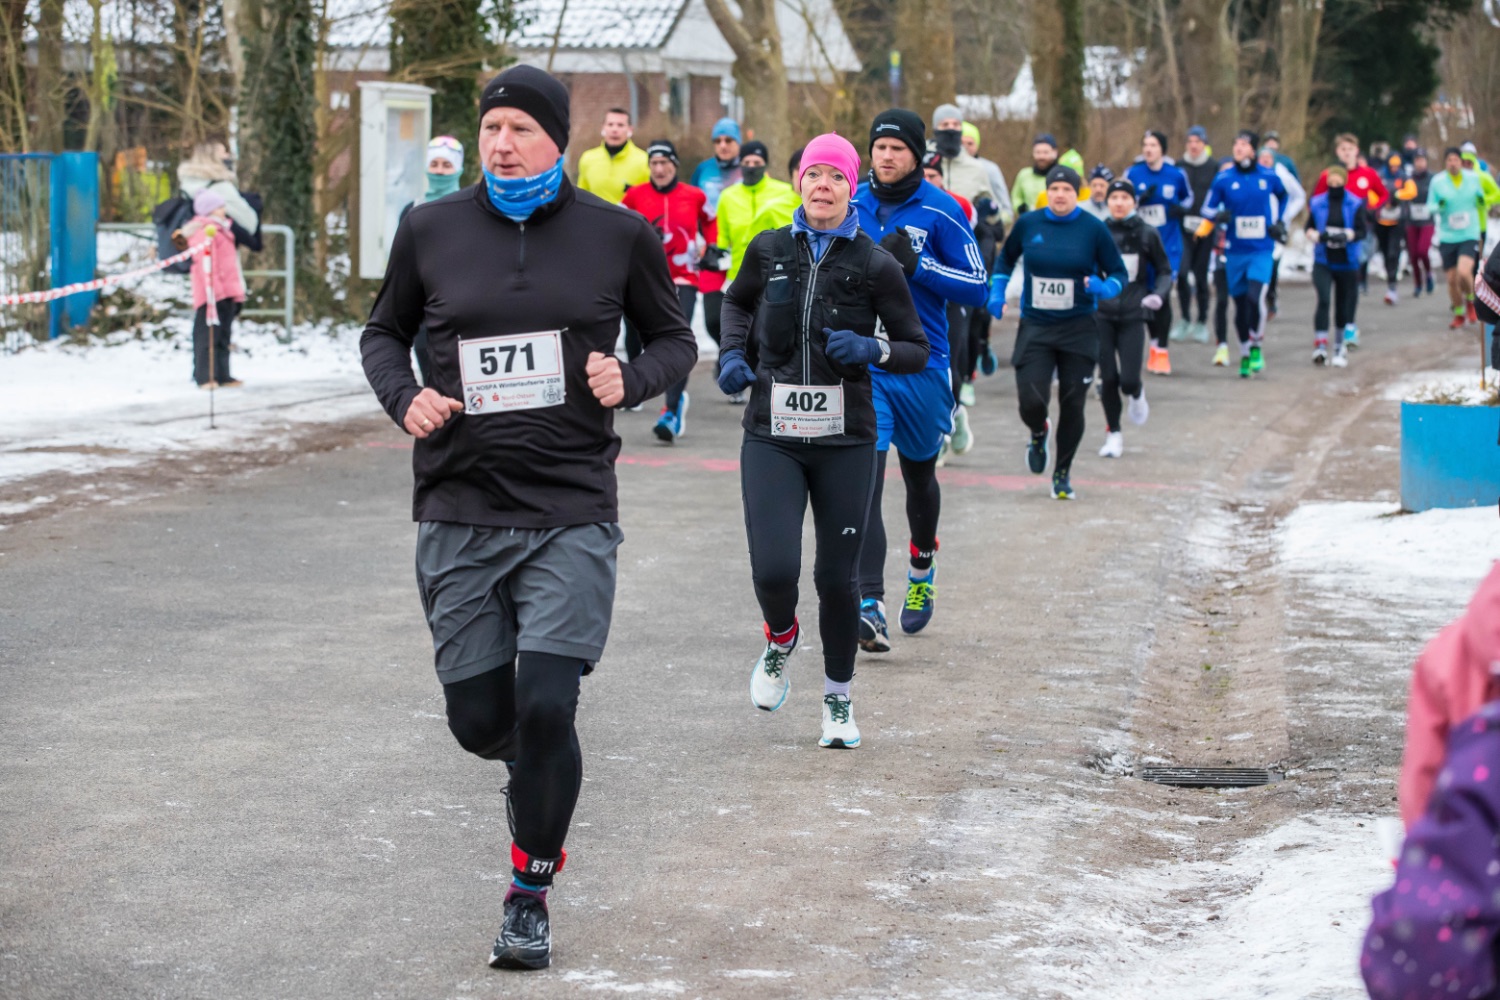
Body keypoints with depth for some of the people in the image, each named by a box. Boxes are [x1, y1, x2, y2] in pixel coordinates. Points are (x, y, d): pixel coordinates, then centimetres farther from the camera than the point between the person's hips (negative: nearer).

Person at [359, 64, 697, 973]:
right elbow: (385, 332, 17)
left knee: (545, 708, -12)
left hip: (572, 514, -2)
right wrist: (403, 397, -4)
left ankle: (530, 899, 7)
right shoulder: (431, 231, 3)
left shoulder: (618, 235, 0)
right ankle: (535, 770, 43)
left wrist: (632, 381, -10)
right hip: (459, 517, 2)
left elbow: (677, 340, 11)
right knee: (479, 717, 5)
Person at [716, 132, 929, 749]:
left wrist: (872, 350, -18)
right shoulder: (768, 251, 3)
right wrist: (734, 355, 6)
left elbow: (917, 351, 2)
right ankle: (781, 639, 22)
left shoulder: (876, 265, -3)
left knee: (836, 578, 4)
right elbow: (738, 301, 24)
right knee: (774, 570, -14)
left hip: (845, 443, -1)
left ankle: (838, 701, 27)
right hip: (772, 437, 1)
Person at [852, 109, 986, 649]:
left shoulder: (940, 211, -6)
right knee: (864, 478, -15)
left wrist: (916, 264, -20)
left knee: (919, 473, 20)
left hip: (922, 365, 0)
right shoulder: (851, 206, 2)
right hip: (861, 364, 0)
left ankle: (922, 568, 49)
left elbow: (976, 286, -8)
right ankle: (869, 607, -21)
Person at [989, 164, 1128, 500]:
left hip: (1079, 330, 0)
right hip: (1035, 329, 1)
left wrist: (1103, 287, -20)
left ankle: (1062, 473, 24)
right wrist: (997, 291, 4)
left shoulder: (1093, 229, -6)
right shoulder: (1028, 224, -1)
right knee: (1032, 402, -11)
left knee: (1072, 406, 3)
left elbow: (1119, 274, 1)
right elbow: (1006, 259, 17)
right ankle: (1038, 434, 27)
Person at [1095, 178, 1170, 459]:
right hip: (1102, 314, 1)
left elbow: (1165, 271, 7)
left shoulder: (1147, 233, -1)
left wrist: (1159, 294, -10)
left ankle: (1137, 394, 29)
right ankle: (1113, 434, 17)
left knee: (1128, 380, -9)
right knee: (1108, 378, 0)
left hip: (1132, 316, -1)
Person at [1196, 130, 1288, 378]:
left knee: (1255, 298, -19)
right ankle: (1244, 355, 24)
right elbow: (1208, 209, 8)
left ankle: (1256, 347, 3)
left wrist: (1280, 222, 13)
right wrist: (1219, 216, -13)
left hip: (1262, 250, -1)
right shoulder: (1223, 179, -1)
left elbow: (1285, 197, 21)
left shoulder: (1269, 177, 0)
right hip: (1235, 252, 1)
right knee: (1240, 304, 7)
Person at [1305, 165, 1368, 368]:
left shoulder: (1356, 205, -2)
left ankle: (1339, 348, 25)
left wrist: (1347, 235, -24)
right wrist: (1317, 235, -14)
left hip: (1347, 262, 0)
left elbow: (1362, 231, -6)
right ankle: (1320, 345, -20)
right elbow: (1309, 228, 8)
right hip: (1323, 261, 0)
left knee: (1344, 306, 8)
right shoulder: (1317, 203, 2)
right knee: (1323, 299, -19)